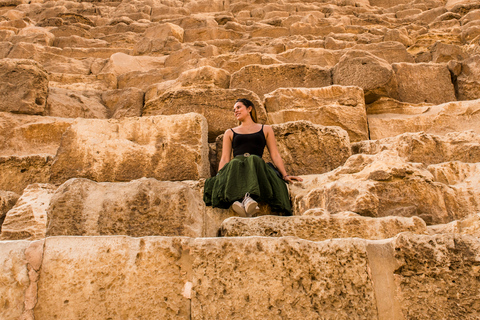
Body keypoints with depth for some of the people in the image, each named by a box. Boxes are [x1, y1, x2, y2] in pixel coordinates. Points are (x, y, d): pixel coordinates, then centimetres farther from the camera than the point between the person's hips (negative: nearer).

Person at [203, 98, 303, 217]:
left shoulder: (265, 129, 25)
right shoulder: (230, 133, 28)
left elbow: (275, 155, 17)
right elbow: (224, 158, 17)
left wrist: (285, 175, 4)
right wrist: (219, 177, 0)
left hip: (257, 166, 0)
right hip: (235, 167, 1)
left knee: (253, 159, -37)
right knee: (235, 163, -36)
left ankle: (247, 197, -60)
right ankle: (244, 198, -58)